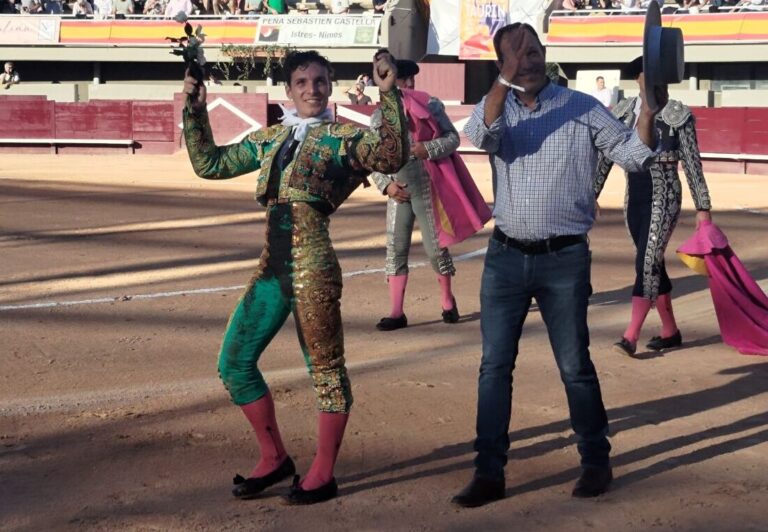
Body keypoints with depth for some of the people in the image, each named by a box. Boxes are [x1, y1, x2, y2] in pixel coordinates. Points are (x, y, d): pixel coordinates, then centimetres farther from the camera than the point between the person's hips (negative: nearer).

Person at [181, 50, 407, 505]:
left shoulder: (343, 137, -1)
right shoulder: (268, 139, 16)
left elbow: (392, 156, -20)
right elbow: (209, 164, 23)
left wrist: (389, 95, -24)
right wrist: (195, 110, 17)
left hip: (312, 266, -7)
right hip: (271, 266, 7)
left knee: (325, 367, 3)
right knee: (234, 361, 10)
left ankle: (323, 474, 16)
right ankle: (275, 457, 25)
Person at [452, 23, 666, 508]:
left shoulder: (583, 108, 0)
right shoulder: (495, 107, 5)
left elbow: (634, 155, -4)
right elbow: (482, 136, -18)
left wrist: (648, 112, -21)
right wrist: (506, 79, -31)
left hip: (565, 258, -2)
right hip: (506, 255, 3)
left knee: (575, 367, 5)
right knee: (495, 366, 5)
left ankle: (597, 463, 23)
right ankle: (490, 472, 13)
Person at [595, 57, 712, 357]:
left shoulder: (678, 116, -6)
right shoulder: (622, 113, 5)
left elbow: (692, 164, -5)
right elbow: (605, 158, 8)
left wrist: (702, 208, -6)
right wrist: (589, 197, 5)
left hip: (664, 199, -5)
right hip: (634, 200, 5)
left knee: (647, 264, -13)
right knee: (654, 265, 12)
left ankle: (630, 337, -15)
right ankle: (670, 332, 25)